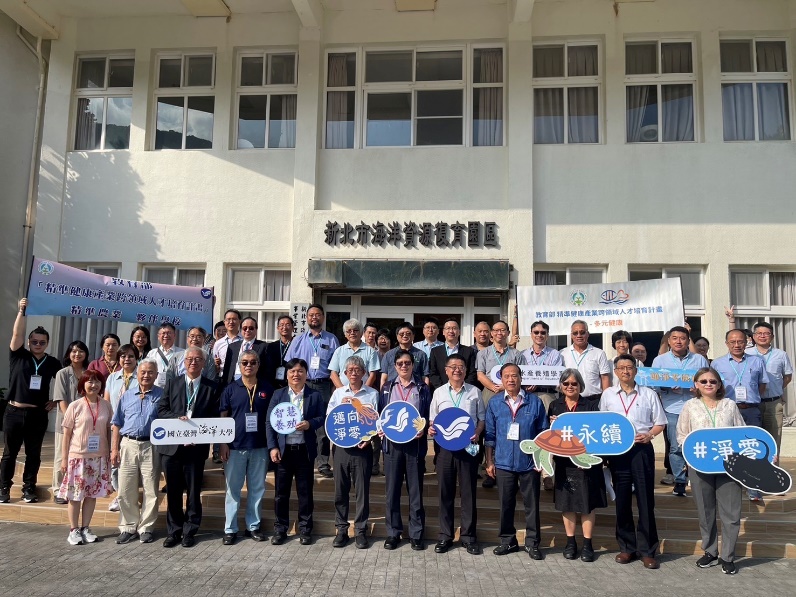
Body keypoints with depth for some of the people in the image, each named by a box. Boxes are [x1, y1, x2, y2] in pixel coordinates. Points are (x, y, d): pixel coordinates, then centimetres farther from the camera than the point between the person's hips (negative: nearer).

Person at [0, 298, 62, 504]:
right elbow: (17, 334, -13)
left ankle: (29, 487, 20)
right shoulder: (18, 356, 0)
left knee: (33, 454, 8)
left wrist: (55, 402, 3)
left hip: (38, 415, 1)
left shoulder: (53, 363, 3)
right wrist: (21, 310, -18)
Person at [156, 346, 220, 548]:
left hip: (196, 446, -1)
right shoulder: (172, 383, 8)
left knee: (193, 491, 6)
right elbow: (161, 410, 3)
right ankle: (173, 531, 22)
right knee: (173, 491, 10)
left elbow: (215, 417, 0)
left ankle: (189, 532, 19)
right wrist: (178, 418, -15)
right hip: (171, 445, 2)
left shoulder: (212, 387, 3)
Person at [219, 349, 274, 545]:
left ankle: (253, 526, 22)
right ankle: (230, 529, 16)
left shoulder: (267, 389, 3)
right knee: (233, 488, 6)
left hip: (260, 447, 1)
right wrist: (223, 444, -5)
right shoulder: (230, 389, 1)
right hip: (235, 447, -1)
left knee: (257, 488, 9)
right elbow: (223, 418, 2)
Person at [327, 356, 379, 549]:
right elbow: (329, 417, 6)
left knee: (362, 490, 3)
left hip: (362, 447, -2)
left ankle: (360, 531, 15)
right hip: (341, 446, 2)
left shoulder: (372, 394, 3)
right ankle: (341, 530, 19)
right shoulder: (338, 393, 10)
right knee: (340, 490, 7)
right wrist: (341, 406, -10)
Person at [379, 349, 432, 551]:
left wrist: (423, 428, -13)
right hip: (392, 443, 1)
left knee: (415, 489, 5)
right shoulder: (387, 387, 10)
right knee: (392, 489, 6)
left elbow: (429, 415, 4)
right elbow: (380, 413, 11)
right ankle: (393, 532, 18)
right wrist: (380, 428, -6)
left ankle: (416, 534, 16)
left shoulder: (422, 388, 5)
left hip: (415, 443, -1)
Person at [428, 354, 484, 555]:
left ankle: (468, 535, 16)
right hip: (445, 446, 1)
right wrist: (431, 429, -9)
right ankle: (445, 535, 17)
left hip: (468, 446, -1)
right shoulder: (439, 392, 8)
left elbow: (482, 418, 8)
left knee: (468, 491, 4)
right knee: (445, 492, 6)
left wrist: (477, 432, -10)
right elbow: (432, 419, 12)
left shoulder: (474, 392, 6)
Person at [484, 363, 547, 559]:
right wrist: (489, 462, 3)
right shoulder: (494, 402, 1)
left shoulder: (534, 402, -2)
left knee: (532, 504, 7)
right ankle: (508, 541, 26)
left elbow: (543, 433, 3)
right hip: (503, 462, 1)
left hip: (529, 463, -1)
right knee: (506, 504, 11)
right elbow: (489, 434, 4)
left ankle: (532, 543, 21)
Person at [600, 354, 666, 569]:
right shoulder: (608, 394, 8)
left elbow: (660, 422, 7)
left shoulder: (648, 394, 4)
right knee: (622, 500, 7)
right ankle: (627, 547, 19)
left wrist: (649, 435, -10)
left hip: (642, 449, -1)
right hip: (617, 450, 2)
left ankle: (648, 550, 11)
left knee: (645, 499, 1)